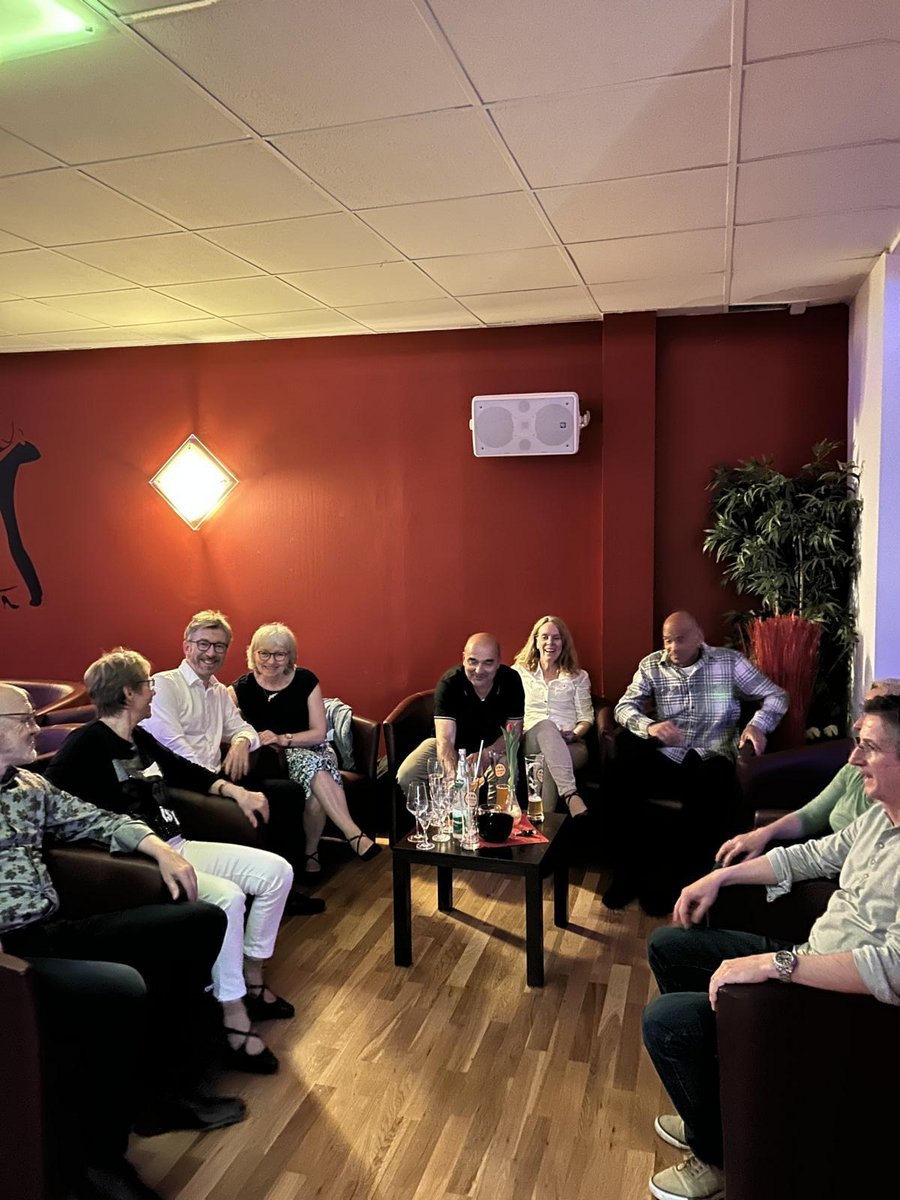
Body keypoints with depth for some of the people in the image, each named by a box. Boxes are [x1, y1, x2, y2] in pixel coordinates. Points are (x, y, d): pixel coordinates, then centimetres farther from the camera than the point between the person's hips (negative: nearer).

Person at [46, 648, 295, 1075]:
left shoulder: (141, 740, 14)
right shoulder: (86, 744, -12)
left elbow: (184, 771, 29)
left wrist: (234, 790, 16)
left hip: (179, 847, 9)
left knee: (276, 871, 1)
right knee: (227, 897, -32)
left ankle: (251, 982, 15)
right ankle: (235, 1024, -19)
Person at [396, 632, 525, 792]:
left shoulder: (510, 681, -17)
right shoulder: (449, 682, -24)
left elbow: (514, 730, -9)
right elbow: (444, 739, -32)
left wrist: (487, 755, -29)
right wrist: (453, 776, -52)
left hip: (493, 748, 0)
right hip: (452, 747, 0)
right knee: (406, 776, -23)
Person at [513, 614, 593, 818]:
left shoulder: (578, 677, 18)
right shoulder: (519, 673, 18)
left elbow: (586, 717, 12)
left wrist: (574, 734, -10)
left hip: (571, 746, 1)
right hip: (530, 742, 0)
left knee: (548, 763, -38)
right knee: (546, 726, -39)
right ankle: (570, 794, -53)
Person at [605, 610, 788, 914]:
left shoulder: (729, 662, 2)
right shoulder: (651, 666, 6)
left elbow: (776, 696, 4)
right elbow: (625, 706, 0)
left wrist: (757, 724, -17)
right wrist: (649, 726, -22)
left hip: (711, 757, -1)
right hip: (666, 756, 2)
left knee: (710, 797, -35)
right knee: (623, 780, -27)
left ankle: (669, 880, -16)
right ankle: (627, 875, -9)